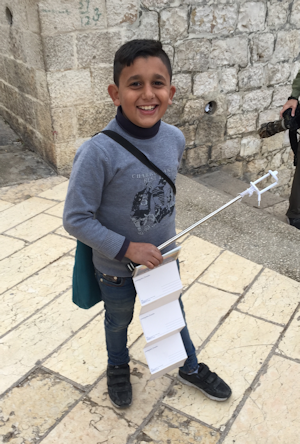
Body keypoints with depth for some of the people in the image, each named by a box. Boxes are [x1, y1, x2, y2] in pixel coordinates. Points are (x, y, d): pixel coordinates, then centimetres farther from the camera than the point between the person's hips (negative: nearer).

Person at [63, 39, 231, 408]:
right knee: (118, 321, 25)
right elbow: (76, 219, -24)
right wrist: (128, 249, -24)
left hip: (163, 256, 4)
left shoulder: (175, 139, -14)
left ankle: (190, 368, 55)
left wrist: (167, 237, 10)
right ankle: (118, 367, 58)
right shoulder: (98, 153, -31)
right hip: (116, 267, -4)